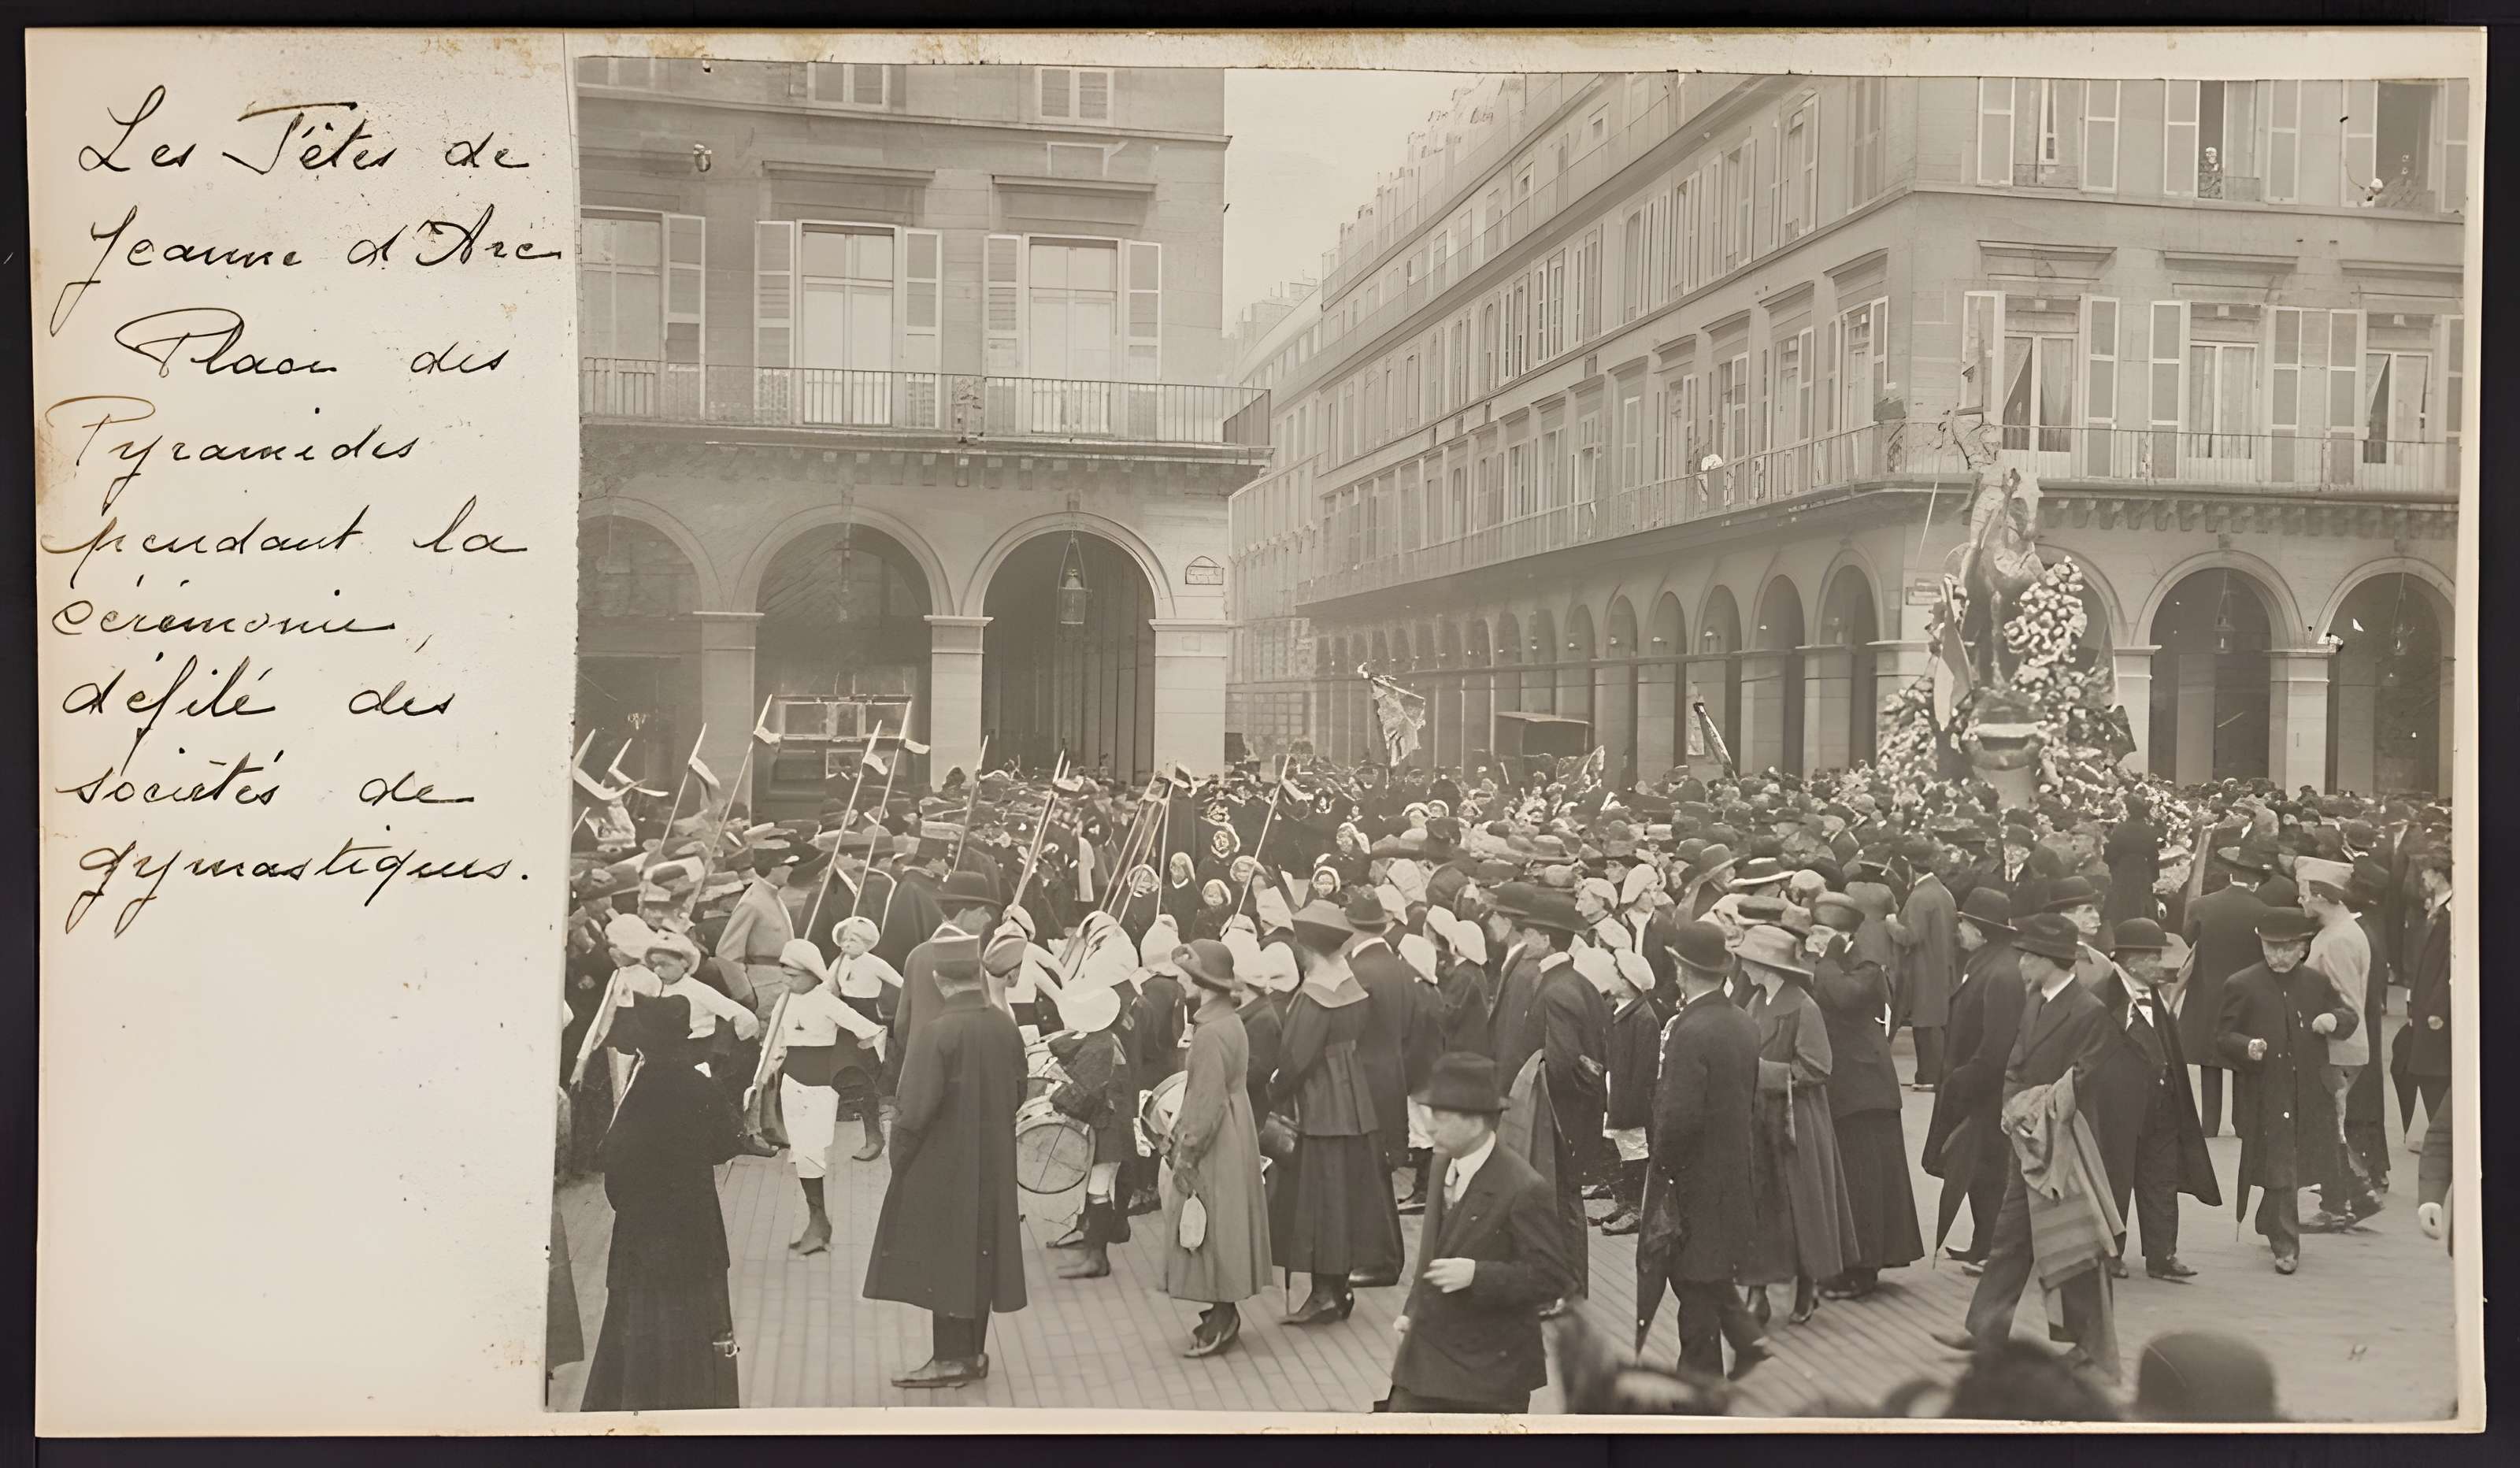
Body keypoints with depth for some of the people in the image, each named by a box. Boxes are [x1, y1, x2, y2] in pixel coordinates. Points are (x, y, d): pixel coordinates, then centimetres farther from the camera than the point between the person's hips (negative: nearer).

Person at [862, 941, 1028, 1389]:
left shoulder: (936, 1031, -21)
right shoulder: (1004, 1026, -2)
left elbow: (917, 1107, -21)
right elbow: (1018, 1094, 8)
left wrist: (899, 1154, -6)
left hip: (943, 1165, -6)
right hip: (993, 1163, 6)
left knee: (944, 1255, 5)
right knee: (980, 1251, 15)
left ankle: (951, 1358, 11)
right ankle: (973, 1353, 24)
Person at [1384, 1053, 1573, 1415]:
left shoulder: (1522, 1189, -20)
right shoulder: (1446, 1170, 5)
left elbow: (1553, 1277, -19)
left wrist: (1477, 1275, -28)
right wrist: (1413, 1312, 9)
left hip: (1491, 1371, -7)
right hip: (1424, 1362, 7)